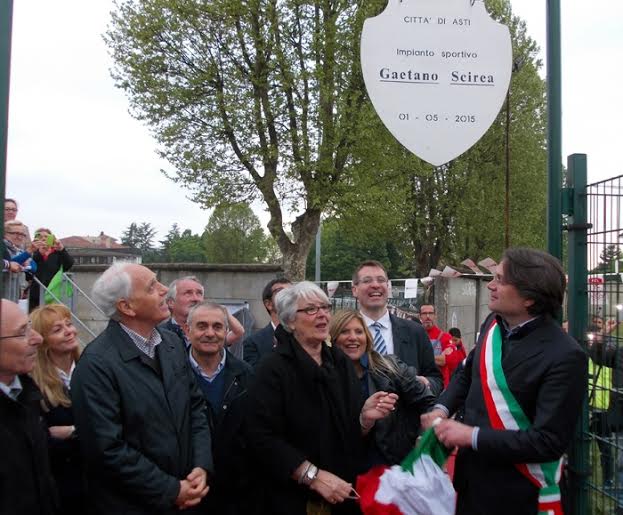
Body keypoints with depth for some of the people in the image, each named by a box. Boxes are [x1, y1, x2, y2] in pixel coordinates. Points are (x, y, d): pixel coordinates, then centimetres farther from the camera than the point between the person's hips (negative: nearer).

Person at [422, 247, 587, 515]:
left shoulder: (565, 356, -23)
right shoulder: (494, 323, -3)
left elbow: (549, 441, -24)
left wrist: (473, 436, -23)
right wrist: (442, 408, -3)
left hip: (515, 493, -6)